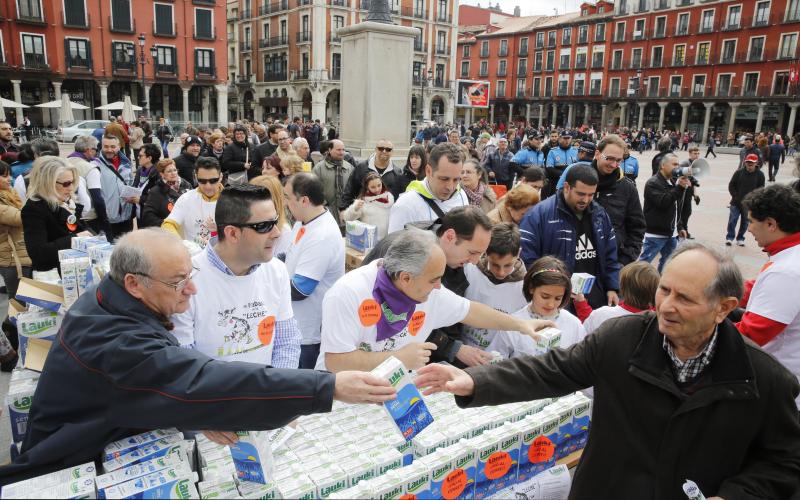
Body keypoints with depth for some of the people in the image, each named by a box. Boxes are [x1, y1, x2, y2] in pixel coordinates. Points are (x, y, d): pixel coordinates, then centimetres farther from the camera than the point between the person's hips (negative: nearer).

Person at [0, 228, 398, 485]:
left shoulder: (112, 302, -5)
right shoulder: (115, 342, -34)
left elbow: (173, 375, -1)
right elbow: (203, 383, -42)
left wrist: (196, 413, -19)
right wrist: (331, 387, -45)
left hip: (114, 445, 7)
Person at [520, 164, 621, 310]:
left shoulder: (600, 214, 8)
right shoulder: (539, 214, -12)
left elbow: (610, 256, 16)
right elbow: (526, 258, -15)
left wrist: (612, 288, 9)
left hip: (597, 299, 6)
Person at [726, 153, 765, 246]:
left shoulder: (759, 175, -3)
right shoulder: (739, 172, -2)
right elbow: (731, 185, 2)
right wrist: (736, 196, -7)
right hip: (736, 202, 0)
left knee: (745, 222, 9)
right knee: (732, 220, -4)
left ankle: (740, 239, 20)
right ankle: (729, 238, 7)